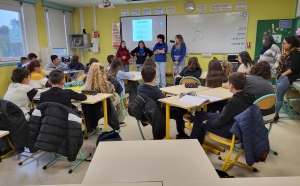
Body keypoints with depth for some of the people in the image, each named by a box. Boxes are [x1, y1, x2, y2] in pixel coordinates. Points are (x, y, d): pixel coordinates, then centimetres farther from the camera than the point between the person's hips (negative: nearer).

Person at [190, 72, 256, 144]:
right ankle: (199, 141, 27)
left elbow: (219, 123, -21)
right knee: (200, 114, 14)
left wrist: (207, 122, -4)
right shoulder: (247, 96, -4)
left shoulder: (234, 101, -30)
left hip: (230, 131, -8)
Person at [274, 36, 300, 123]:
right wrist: (283, 53, 13)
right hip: (282, 76, 9)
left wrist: (284, 74, -15)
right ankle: (274, 114, 13)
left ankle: (274, 116, -2)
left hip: (287, 77, -9)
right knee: (278, 96, 8)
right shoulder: (288, 52, 19)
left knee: (278, 97, -10)